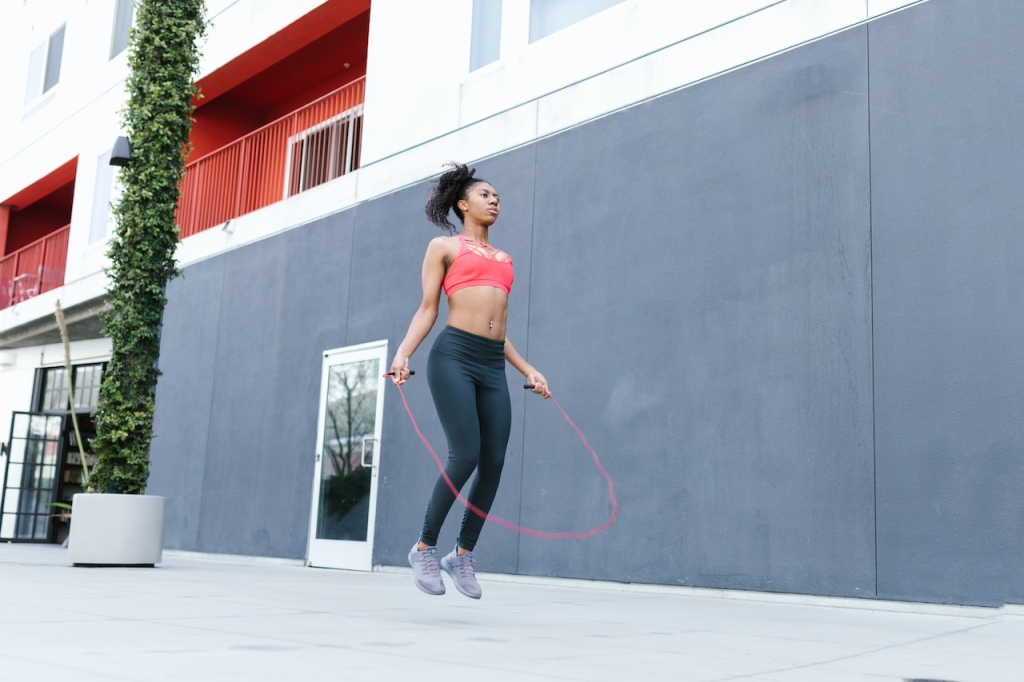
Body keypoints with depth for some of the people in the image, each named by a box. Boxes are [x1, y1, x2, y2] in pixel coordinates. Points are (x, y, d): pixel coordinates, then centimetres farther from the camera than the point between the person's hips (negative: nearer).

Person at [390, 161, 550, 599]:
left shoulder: (504, 259, 24)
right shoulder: (444, 247, 11)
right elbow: (427, 310, 3)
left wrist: (528, 369, 17)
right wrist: (403, 352, -12)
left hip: (494, 366, 5)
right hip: (453, 357, -5)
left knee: (493, 462, -2)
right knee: (465, 456, -13)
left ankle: (463, 554, 14)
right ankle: (424, 548, 6)